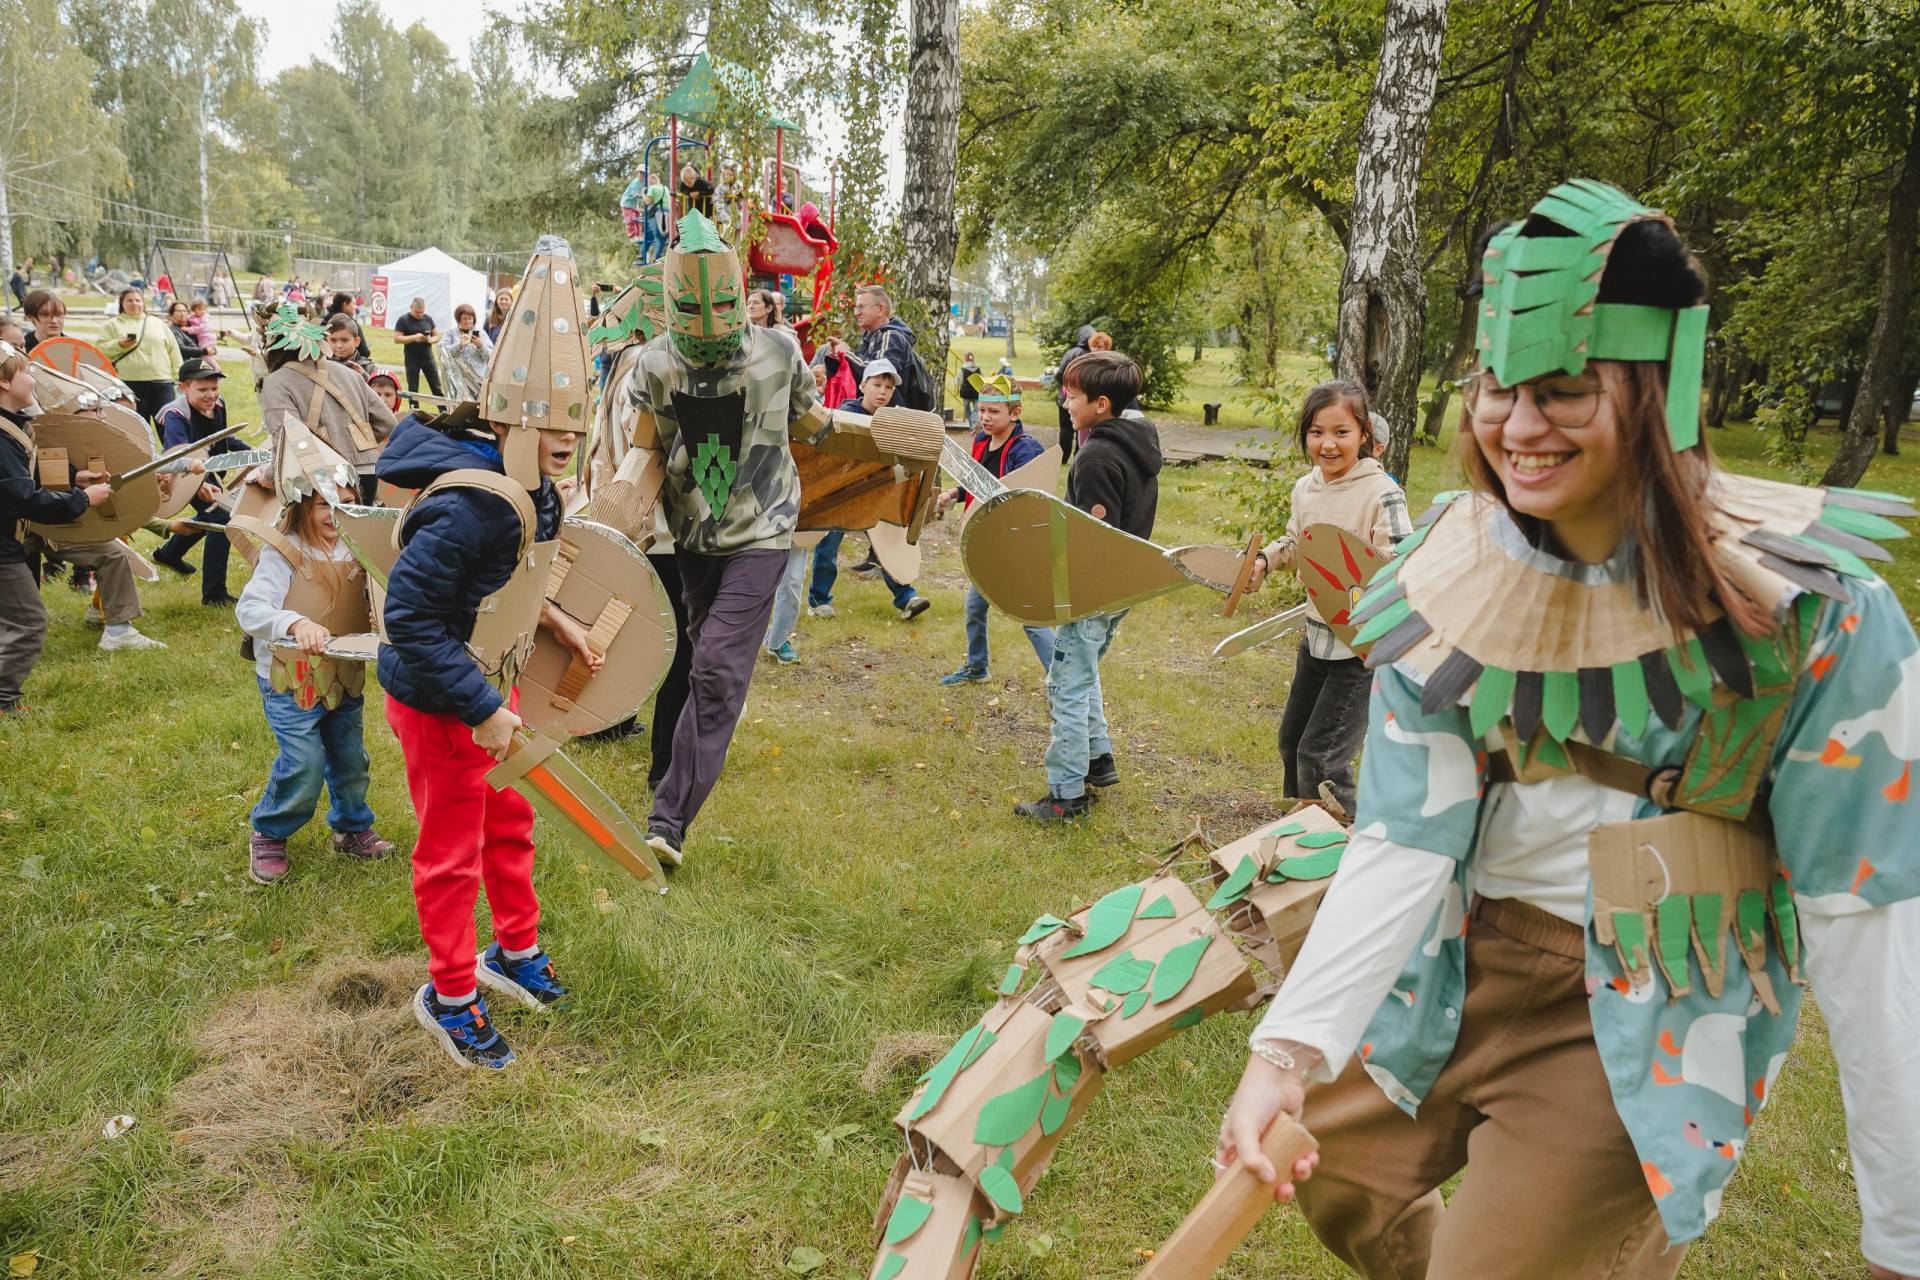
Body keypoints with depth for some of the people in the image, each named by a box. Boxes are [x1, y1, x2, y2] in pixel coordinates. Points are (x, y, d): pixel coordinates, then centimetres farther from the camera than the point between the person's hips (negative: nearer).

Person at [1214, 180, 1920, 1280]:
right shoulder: (1450, 590, -9)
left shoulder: (1808, 610, -20)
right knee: (1337, 1183, 18)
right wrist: (1292, 1045, -28)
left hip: (1656, 1010, -4)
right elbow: (1403, 843, -14)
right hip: (1463, 957, 5)